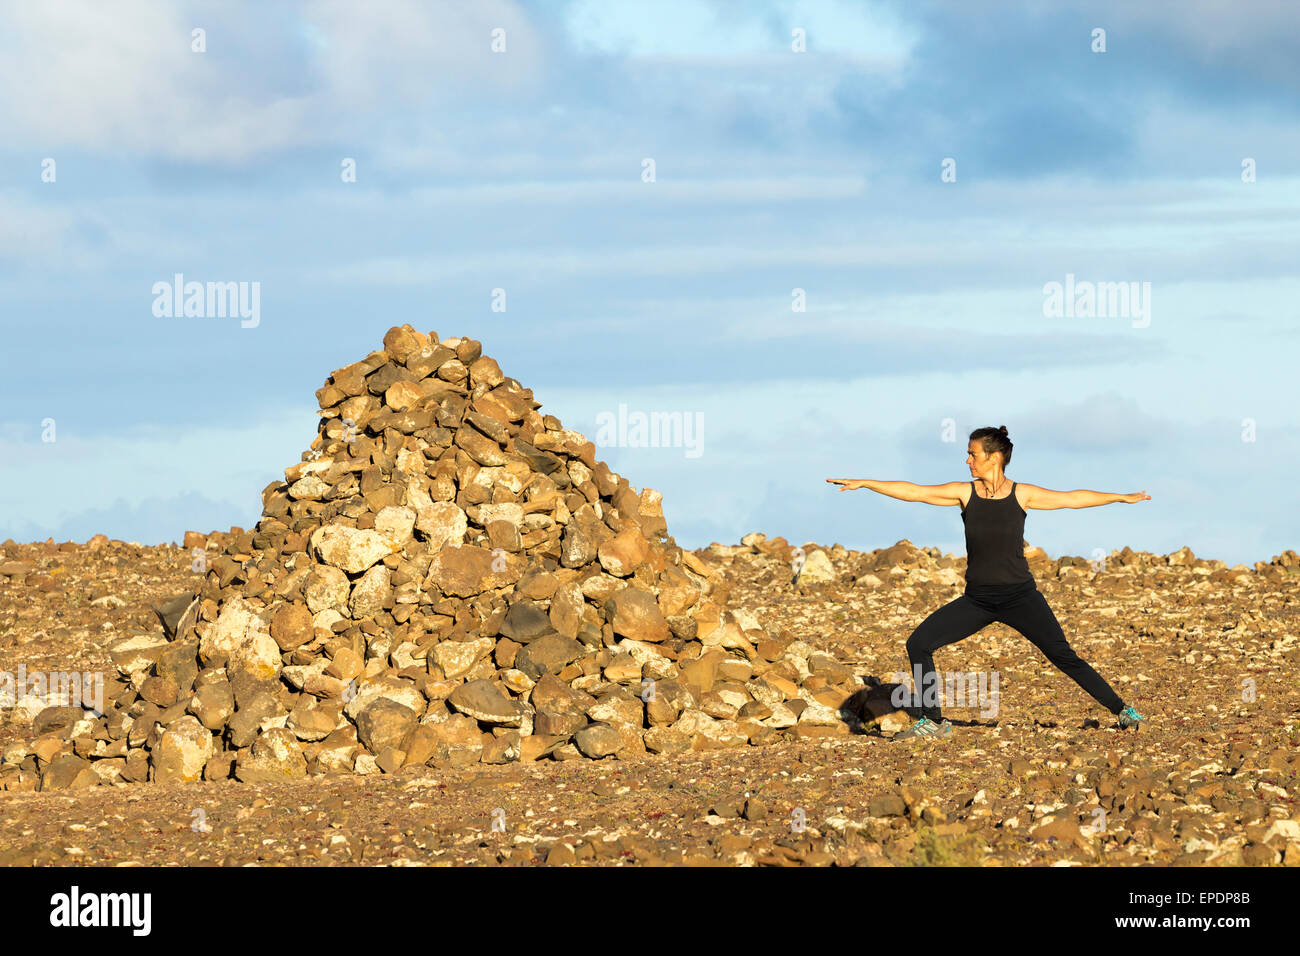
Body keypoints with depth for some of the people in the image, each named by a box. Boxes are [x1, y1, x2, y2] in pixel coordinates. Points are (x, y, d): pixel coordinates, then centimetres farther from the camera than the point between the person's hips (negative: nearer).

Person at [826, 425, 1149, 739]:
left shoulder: (1021, 494, -3)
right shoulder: (965, 492, 0)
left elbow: (1072, 499, 5)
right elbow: (913, 492, -3)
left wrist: (1122, 497, 9)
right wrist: (863, 483, -9)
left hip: (1020, 596, -3)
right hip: (977, 599, 3)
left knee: (1063, 656, -10)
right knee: (918, 644, -8)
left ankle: (1122, 711, 2)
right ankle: (932, 722, 4)